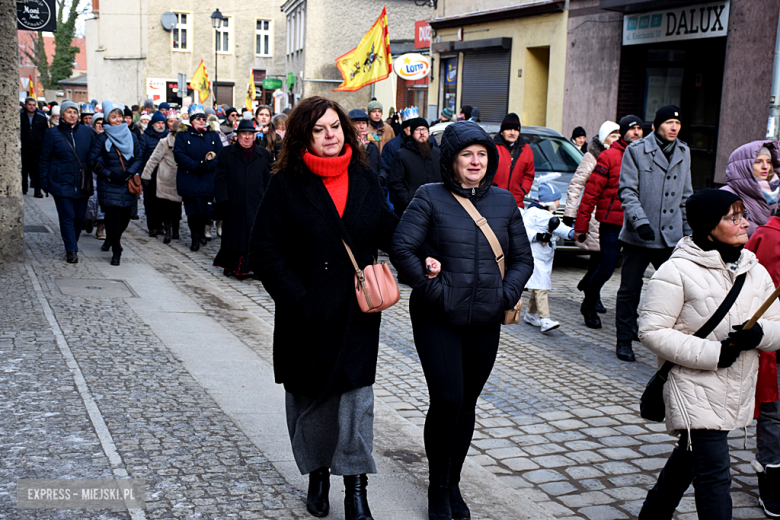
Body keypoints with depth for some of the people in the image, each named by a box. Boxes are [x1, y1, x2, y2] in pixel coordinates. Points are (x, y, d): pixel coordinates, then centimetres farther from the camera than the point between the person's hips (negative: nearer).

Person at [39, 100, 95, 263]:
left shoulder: (86, 132, 7)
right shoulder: (52, 133, 2)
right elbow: (44, 159, 5)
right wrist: (45, 183, 0)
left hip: (82, 184, 2)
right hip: (61, 184, -2)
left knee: (80, 217, 7)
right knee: (67, 217, -7)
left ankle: (72, 244, 27)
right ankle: (71, 250, -4)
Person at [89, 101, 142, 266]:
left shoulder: (131, 136, 9)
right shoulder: (102, 138, 0)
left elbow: (139, 157, 6)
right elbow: (93, 161, -3)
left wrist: (129, 173, -10)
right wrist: (109, 174, -12)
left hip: (128, 183, 3)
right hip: (109, 184, -3)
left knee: (125, 216, 6)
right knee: (113, 216, -10)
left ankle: (112, 239, 36)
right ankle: (116, 251, 0)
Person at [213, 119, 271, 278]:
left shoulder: (263, 154, 11)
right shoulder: (226, 153, 8)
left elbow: (267, 179, 10)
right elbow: (220, 178, 2)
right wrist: (222, 199, -7)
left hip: (256, 204, 1)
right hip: (234, 204, 0)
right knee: (233, 233, 5)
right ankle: (231, 265, 16)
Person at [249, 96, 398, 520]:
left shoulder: (363, 180, 6)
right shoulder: (286, 186, -5)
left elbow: (387, 232, 11)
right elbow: (264, 250, -7)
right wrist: (296, 299, -15)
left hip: (357, 311, 2)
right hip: (308, 312, -1)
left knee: (356, 393, -1)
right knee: (310, 395, 12)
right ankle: (317, 474, 31)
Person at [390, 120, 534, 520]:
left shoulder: (504, 202, 9)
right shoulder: (430, 198, -4)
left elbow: (523, 258, 12)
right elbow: (401, 248, -11)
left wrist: (506, 294, -4)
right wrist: (433, 289, -15)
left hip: (485, 322, 4)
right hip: (438, 319, -4)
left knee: (467, 403, 12)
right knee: (447, 400, -7)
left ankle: (454, 483, 29)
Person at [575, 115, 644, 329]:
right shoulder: (609, 157, -3)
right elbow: (591, 192, -4)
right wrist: (581, 225, -5)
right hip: (612, 225, -4)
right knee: (606, 269, 0)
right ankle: (589, 306, 25)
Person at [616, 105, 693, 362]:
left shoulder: (684, 153, 13)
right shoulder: (636, 150, -2)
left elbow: (685, 195, 19)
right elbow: (627, 191, -7)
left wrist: (689, 231, 14)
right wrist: (640, 221, -20)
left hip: (671, 236, 4)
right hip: (638, 235, -3)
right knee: (630, 290, 4)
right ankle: (624, 340, 16)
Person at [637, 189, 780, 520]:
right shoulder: (677, 271, -14)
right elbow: (652, 331, -16)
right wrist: (710, 353, -23)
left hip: (737, 391, 7)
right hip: (695, 389, -7)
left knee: (689, 457, 22)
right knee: (714, 474, -9)